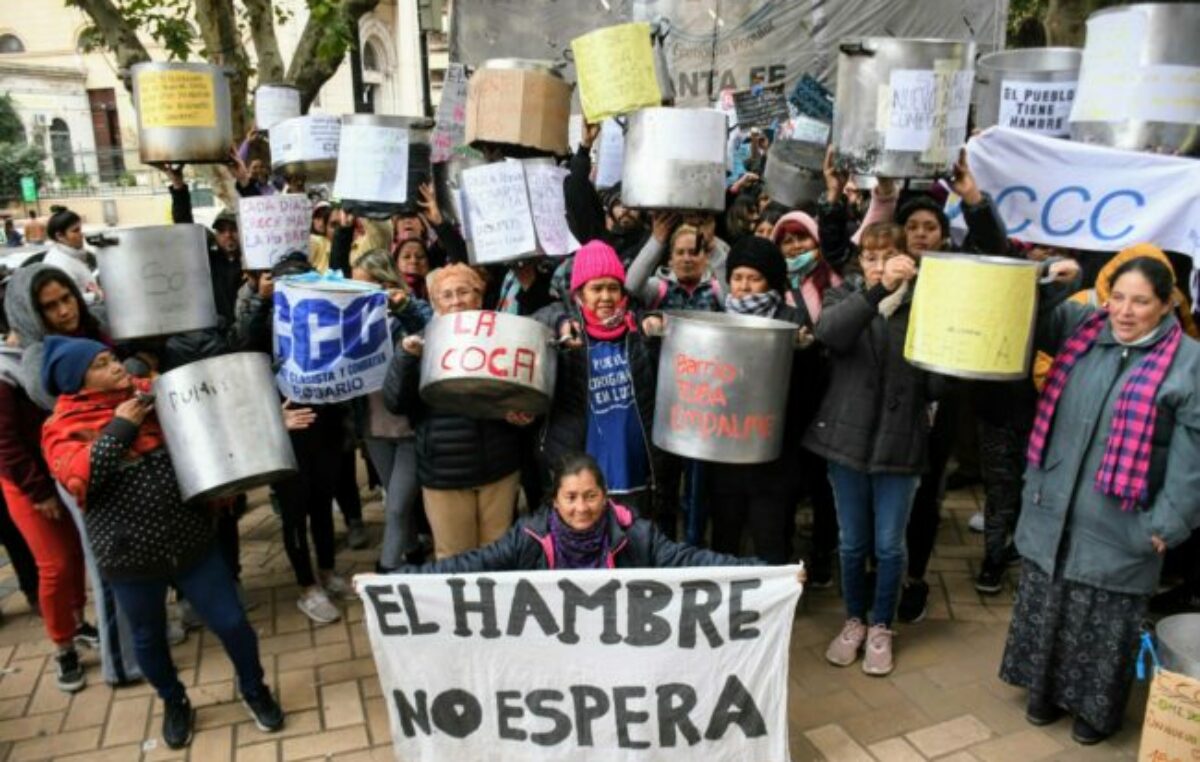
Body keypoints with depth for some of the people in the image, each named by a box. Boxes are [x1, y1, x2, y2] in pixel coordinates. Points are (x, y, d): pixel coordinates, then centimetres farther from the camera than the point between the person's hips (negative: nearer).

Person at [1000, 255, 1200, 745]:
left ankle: (1098, 709, 34)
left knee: (1104, 622, 11)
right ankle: (1047, 690, 39)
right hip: (1053, 512, 4)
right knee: (1046, 607, 17)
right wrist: (1048, 285, -4)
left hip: (1118, 527, -4)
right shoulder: (1080, 327, 2)